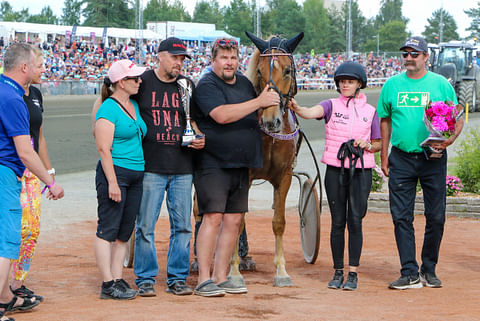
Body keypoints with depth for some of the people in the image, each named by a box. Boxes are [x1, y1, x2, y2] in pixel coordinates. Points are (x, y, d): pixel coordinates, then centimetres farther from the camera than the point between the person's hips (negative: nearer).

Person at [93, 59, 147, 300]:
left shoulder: (135, 106, 15)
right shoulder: (108, 109, -10)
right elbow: (103, 149, -15)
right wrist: (112, 182, -19)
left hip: (136, 176, 8)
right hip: (115, 172, -8)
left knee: (125, 232, 9)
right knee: (108, 230, -4)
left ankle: (118, 279, 14)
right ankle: (108, 285, -3)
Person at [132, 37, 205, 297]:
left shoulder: (187, 85, 11)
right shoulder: (142, 83, 1)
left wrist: (199, 138, 1)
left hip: (183, 168, 3)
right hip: (151, 167, -3)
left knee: (182, 226, 6)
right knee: (146, 225, -1)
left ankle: (177, 278, 15)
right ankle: (145, 279, 10)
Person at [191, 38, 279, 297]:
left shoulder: (244, 83, 15)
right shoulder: (207, 86, -9)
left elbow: (253, 117, 30)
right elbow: (222, 115, -25)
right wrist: (259, 102, -24)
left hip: (241, 165, 7)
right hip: (212, 165, -7)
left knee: (234, 220, 7)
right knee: (213, 217, -12)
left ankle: (221, 277, 13)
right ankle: (204, 280, -8)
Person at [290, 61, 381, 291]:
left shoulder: (370, 111, 8)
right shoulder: (332, 106, 4)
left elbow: (377, 145, 15)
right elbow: (312, 112, -17)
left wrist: (366, 146, -8)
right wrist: (296, 108, -38)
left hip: (361, 171, 0)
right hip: (335, 170, 0)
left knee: (355, 221, -4)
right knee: (338, 222, 3)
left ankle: (353, 274, 2)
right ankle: (338, 272, 13)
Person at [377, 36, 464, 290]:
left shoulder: (441, 84, 3)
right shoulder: (392, 85, 8)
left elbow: (458, 119, 5)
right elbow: (385, 120, 13)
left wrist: (449, 140, -15)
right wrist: (384, 155, 6)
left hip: (433, 158, -1)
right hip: (401, 159, 1)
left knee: (436, 217, 3)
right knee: (401, 217, -1)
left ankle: (429, 269, 19)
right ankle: (410, 273, 5)